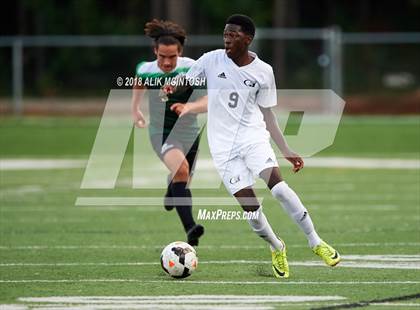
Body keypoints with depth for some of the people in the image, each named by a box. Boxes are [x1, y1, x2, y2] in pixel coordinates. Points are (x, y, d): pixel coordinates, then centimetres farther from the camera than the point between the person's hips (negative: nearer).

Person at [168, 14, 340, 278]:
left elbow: (268, 115, 9)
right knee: (249, 205, -10)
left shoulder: (263, 72, 2)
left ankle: (317, 243, -12)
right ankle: (277, 248, 17)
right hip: (223, 145, 0)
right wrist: (172, 88, -12)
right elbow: (185, 82, 13)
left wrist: (286, 151, 5)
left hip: (253, 137, 0)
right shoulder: (212, 60, 0)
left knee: (278, 185, -24)